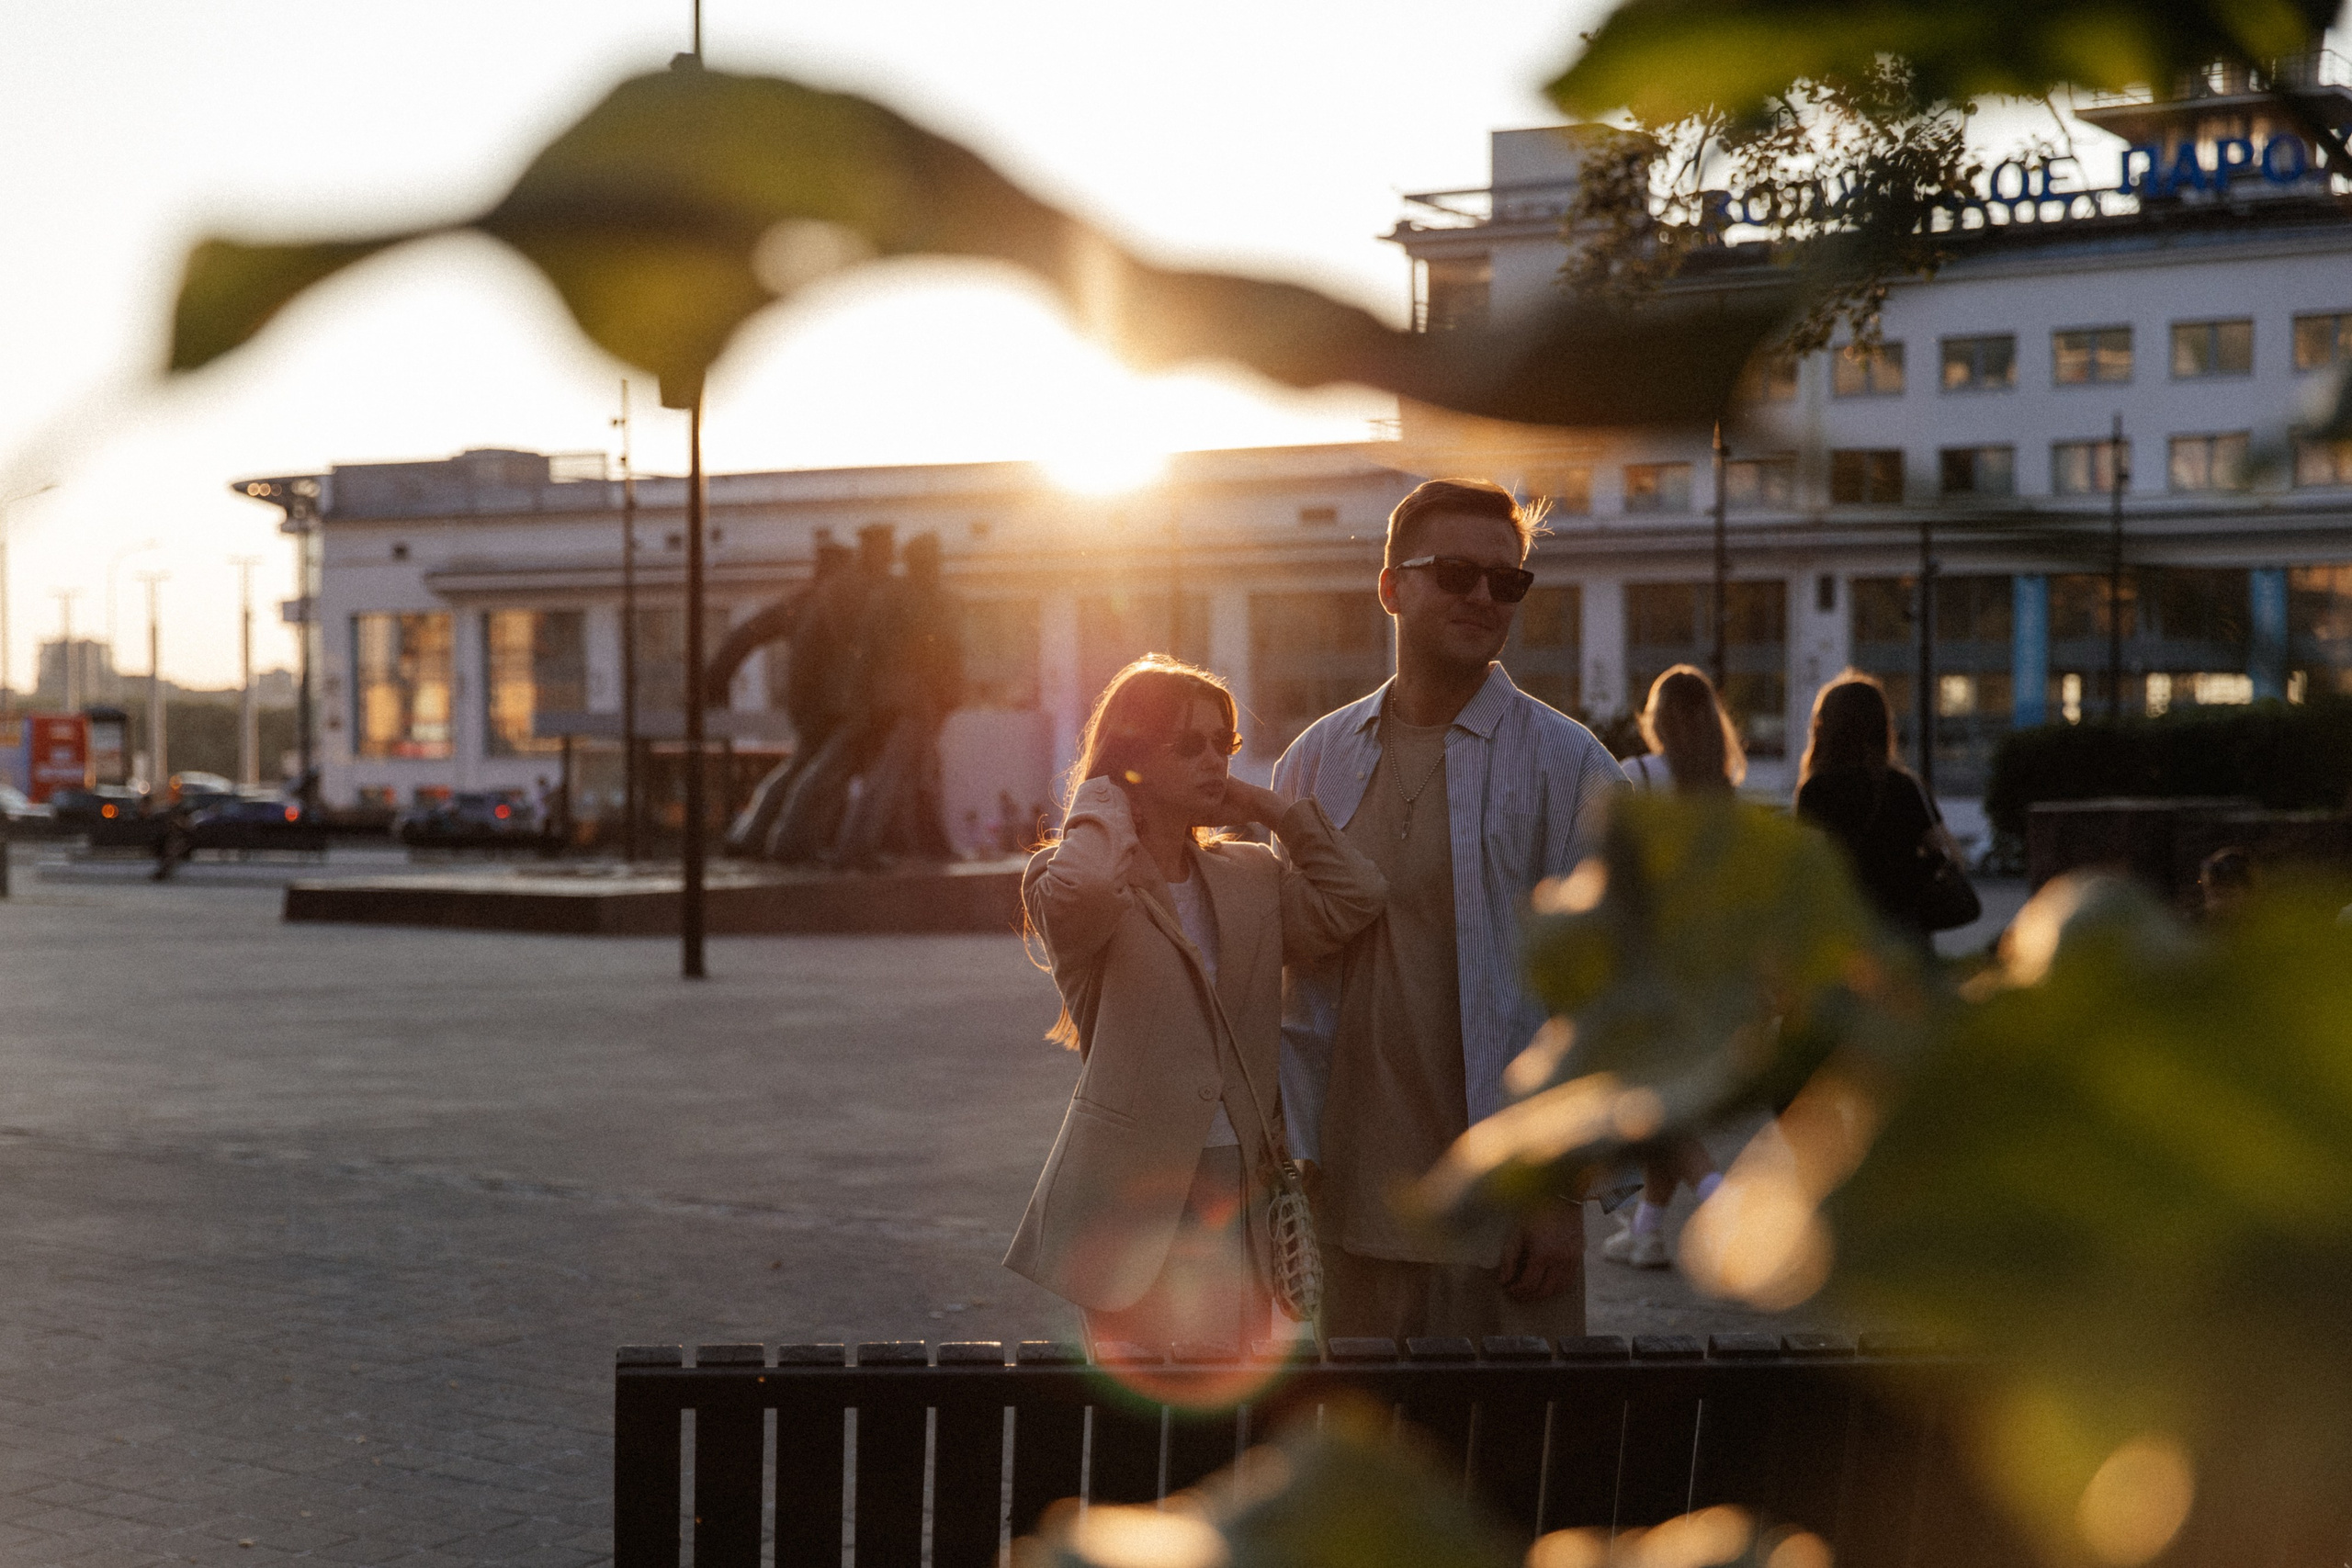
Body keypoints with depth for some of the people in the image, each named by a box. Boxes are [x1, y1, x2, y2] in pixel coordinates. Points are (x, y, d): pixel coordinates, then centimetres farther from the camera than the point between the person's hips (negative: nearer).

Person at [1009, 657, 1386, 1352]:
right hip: (1128, 1195, -5)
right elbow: (1083, 889, -29)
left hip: (1236, 1192, 5)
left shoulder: (1251, 877, 13)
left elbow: (1356, 897, 0)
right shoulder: (1063, 877, -4)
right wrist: (1104, 797, -10)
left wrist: (1266, 807, 4)